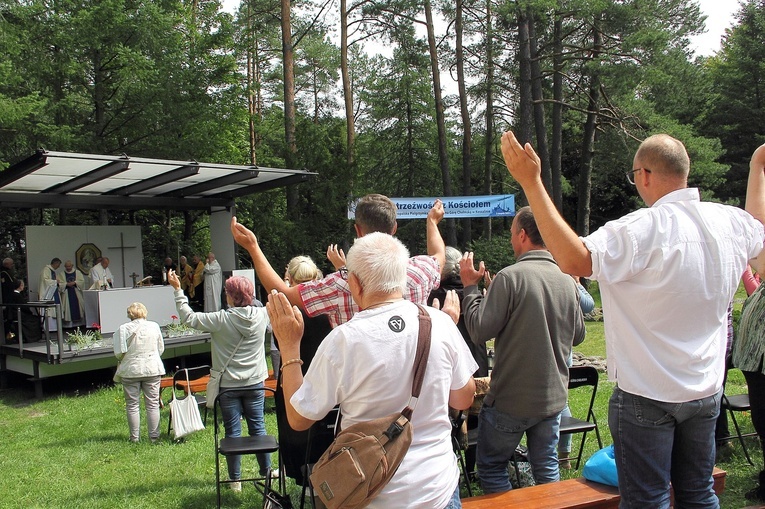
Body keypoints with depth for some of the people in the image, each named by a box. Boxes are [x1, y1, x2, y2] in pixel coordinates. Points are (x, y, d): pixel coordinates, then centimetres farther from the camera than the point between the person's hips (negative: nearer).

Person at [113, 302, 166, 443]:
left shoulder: (123, 329, -8)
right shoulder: (154, 326, -1)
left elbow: (119, 353, -8)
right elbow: (161, 349, 6)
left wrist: (126, 359, 13)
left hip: (130, 370, -1)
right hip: (153, 369, 2)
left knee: (132, 405, 9)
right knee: (153, 404, 7)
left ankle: (134, 437, 13)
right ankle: (154, 436, 9)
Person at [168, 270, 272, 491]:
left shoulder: (220, 320, -17)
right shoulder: (261, 315, -7)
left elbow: (188, 317, -9)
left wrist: (178, 290, -1)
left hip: (228, 385, -3)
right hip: (255, 383, 3)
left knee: (233, 431, 7)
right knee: (258, 426, 13)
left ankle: (235, 480, 16)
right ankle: (267, 471, 23)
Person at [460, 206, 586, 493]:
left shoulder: (510, 277, -19)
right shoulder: (567, 281, 0)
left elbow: (479, 330, -16)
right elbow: (578, 335, 12)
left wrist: (470, 286, -5)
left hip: (511, 399, -6)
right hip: (553, 396, 6)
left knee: (491, 466, 12)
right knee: (546, 467, 17)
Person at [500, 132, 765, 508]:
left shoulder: (646, 229, -24)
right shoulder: (730, 222, -1)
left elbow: (574, 259, -34)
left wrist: (531, 182, -32)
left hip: (648, 395, -7)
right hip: (706, 390, 7)